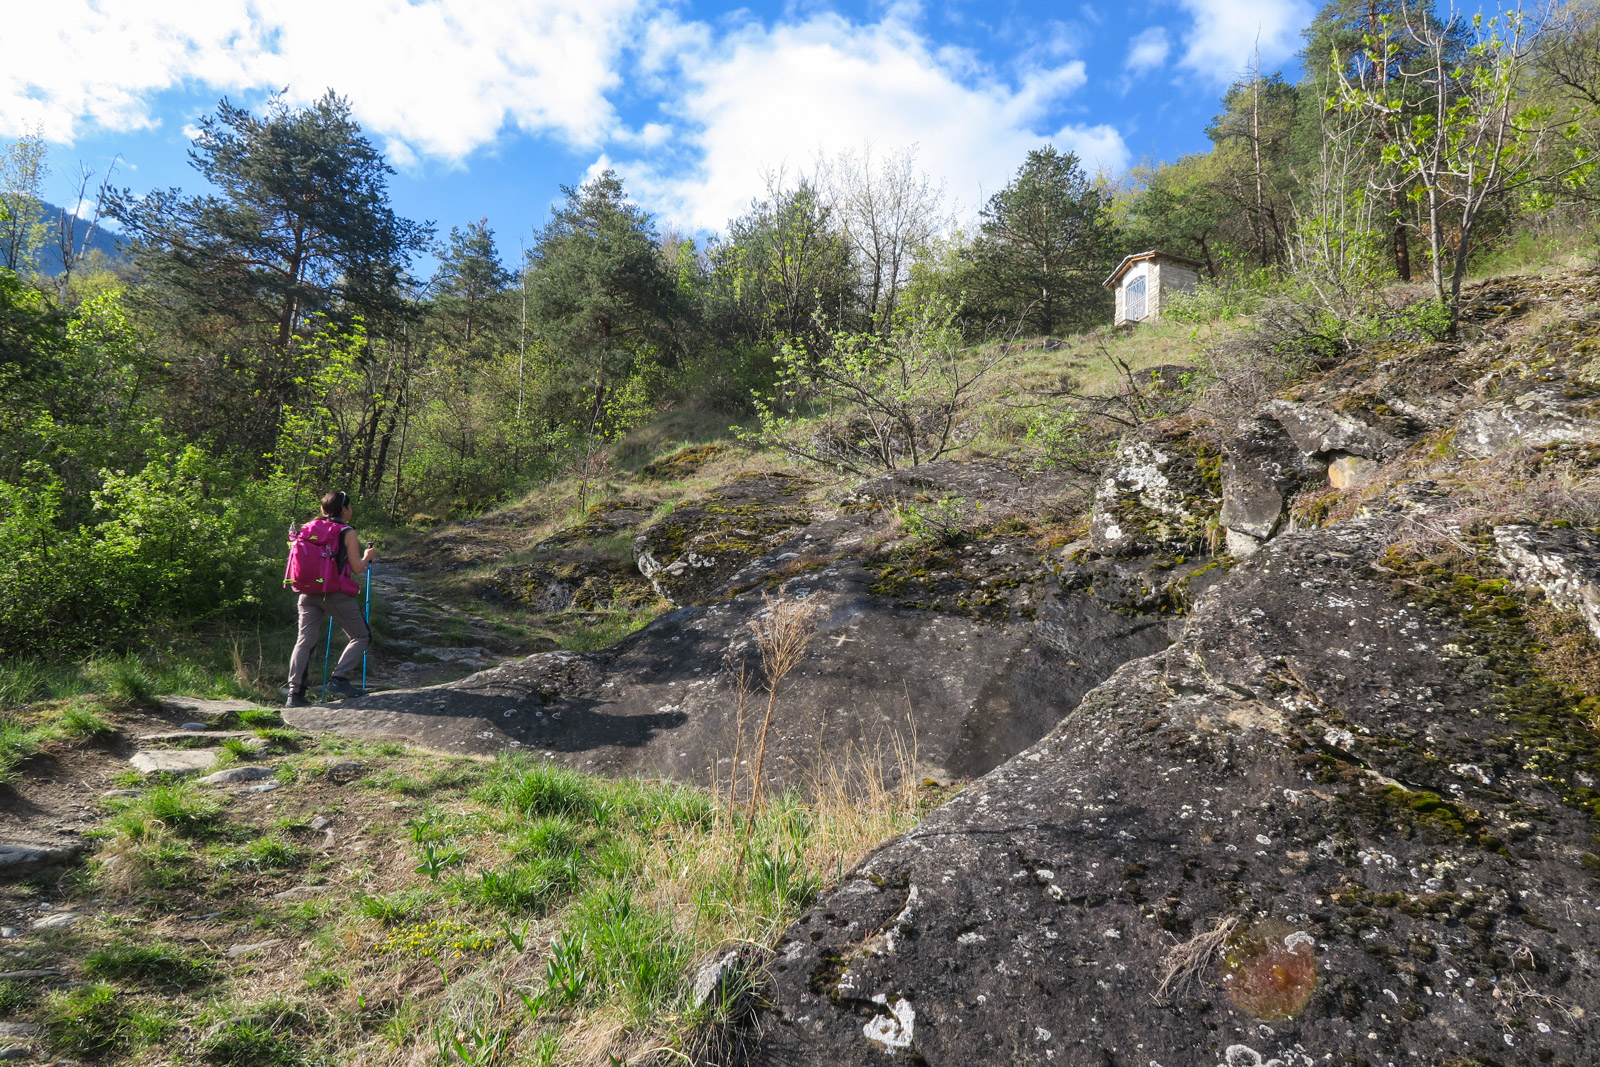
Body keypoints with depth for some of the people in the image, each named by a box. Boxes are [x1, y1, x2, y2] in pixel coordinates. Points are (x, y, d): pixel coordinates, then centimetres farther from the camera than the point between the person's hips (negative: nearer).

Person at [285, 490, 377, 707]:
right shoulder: (348, 532, -5)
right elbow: (357, 568, -5)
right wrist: (368, 557, 15)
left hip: (309, 593, 5)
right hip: (337, 594, -5)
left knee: (305, 640, 6)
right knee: (361, 636, 8)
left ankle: (295, 693, 0)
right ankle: (339, 679, -5)